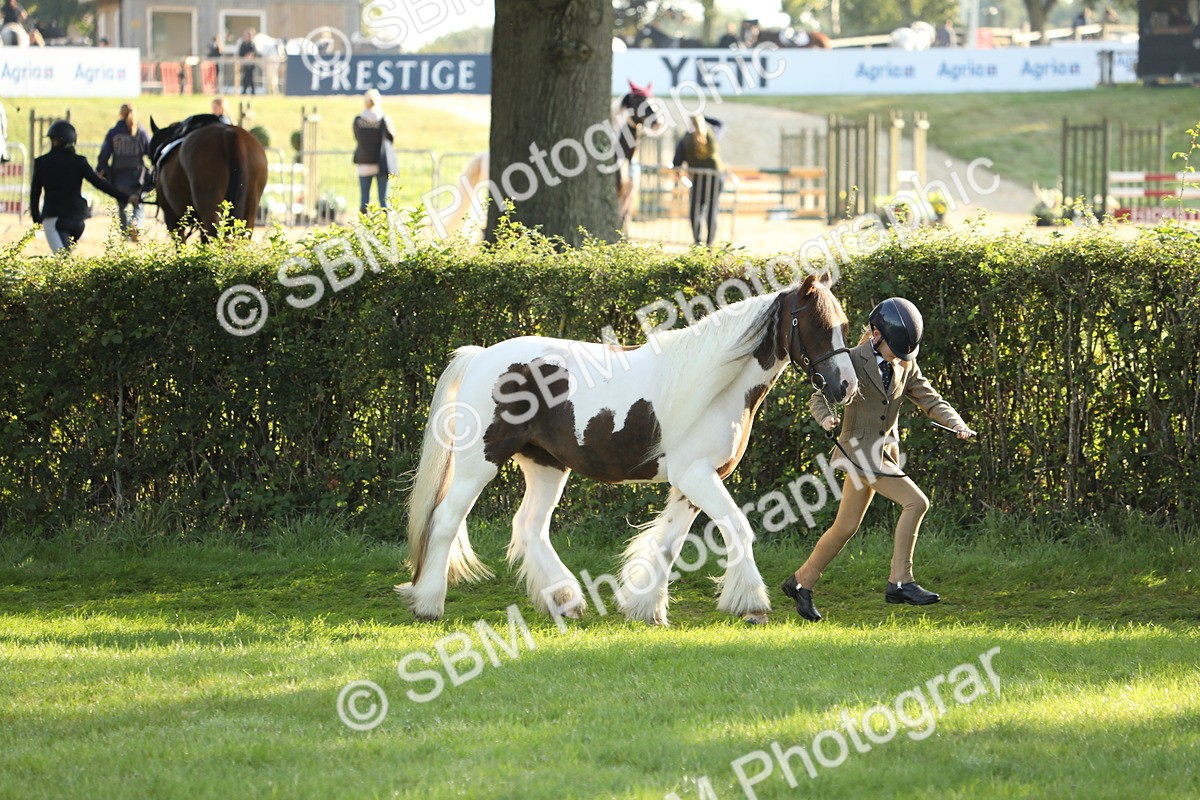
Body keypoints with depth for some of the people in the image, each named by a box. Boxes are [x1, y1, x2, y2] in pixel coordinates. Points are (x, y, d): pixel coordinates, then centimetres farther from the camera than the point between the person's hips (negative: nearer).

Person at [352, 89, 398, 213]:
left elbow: (357, 139, 4)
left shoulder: (358, 120, -6)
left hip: (364, 163, 1)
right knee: (384, 198, 4)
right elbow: (392, 138, 0)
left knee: (365, 198, 6)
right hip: (381, 164, -1)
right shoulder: (384, 120, -10)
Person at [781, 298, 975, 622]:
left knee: (846, 527, 12)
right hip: (859, 450, -7)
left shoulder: (905, 367, 9)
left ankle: (801, 583, 25)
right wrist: (826, 417, -30)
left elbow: (930, 400, 5)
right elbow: (819, 397, -7)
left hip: (884, 452, 7)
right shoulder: (853, 361, -10)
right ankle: (900, 581, -16)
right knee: (915, 502, -18)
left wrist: (956, 425, -13)